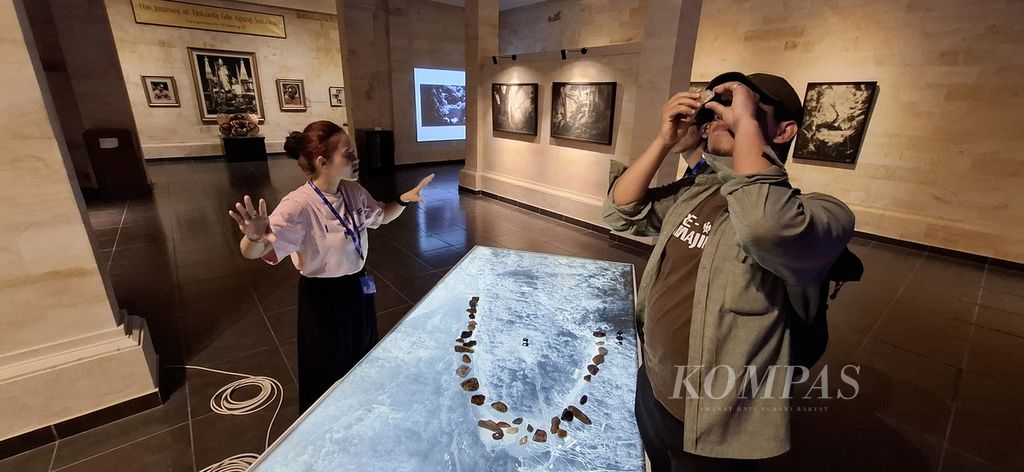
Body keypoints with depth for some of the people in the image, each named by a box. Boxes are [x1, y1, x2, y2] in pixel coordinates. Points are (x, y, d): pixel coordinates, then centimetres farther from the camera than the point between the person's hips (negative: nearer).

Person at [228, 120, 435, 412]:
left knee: (363, 364, 27)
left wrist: (404, 200, -6)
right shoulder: (299, 205, -27)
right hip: (323, 298, -7)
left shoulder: (353, 191, -6)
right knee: (328, 375, 15)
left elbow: (381, 216, 12)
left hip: (357, 289, 7)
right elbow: (252, 253, -33)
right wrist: (255, 236, -55)